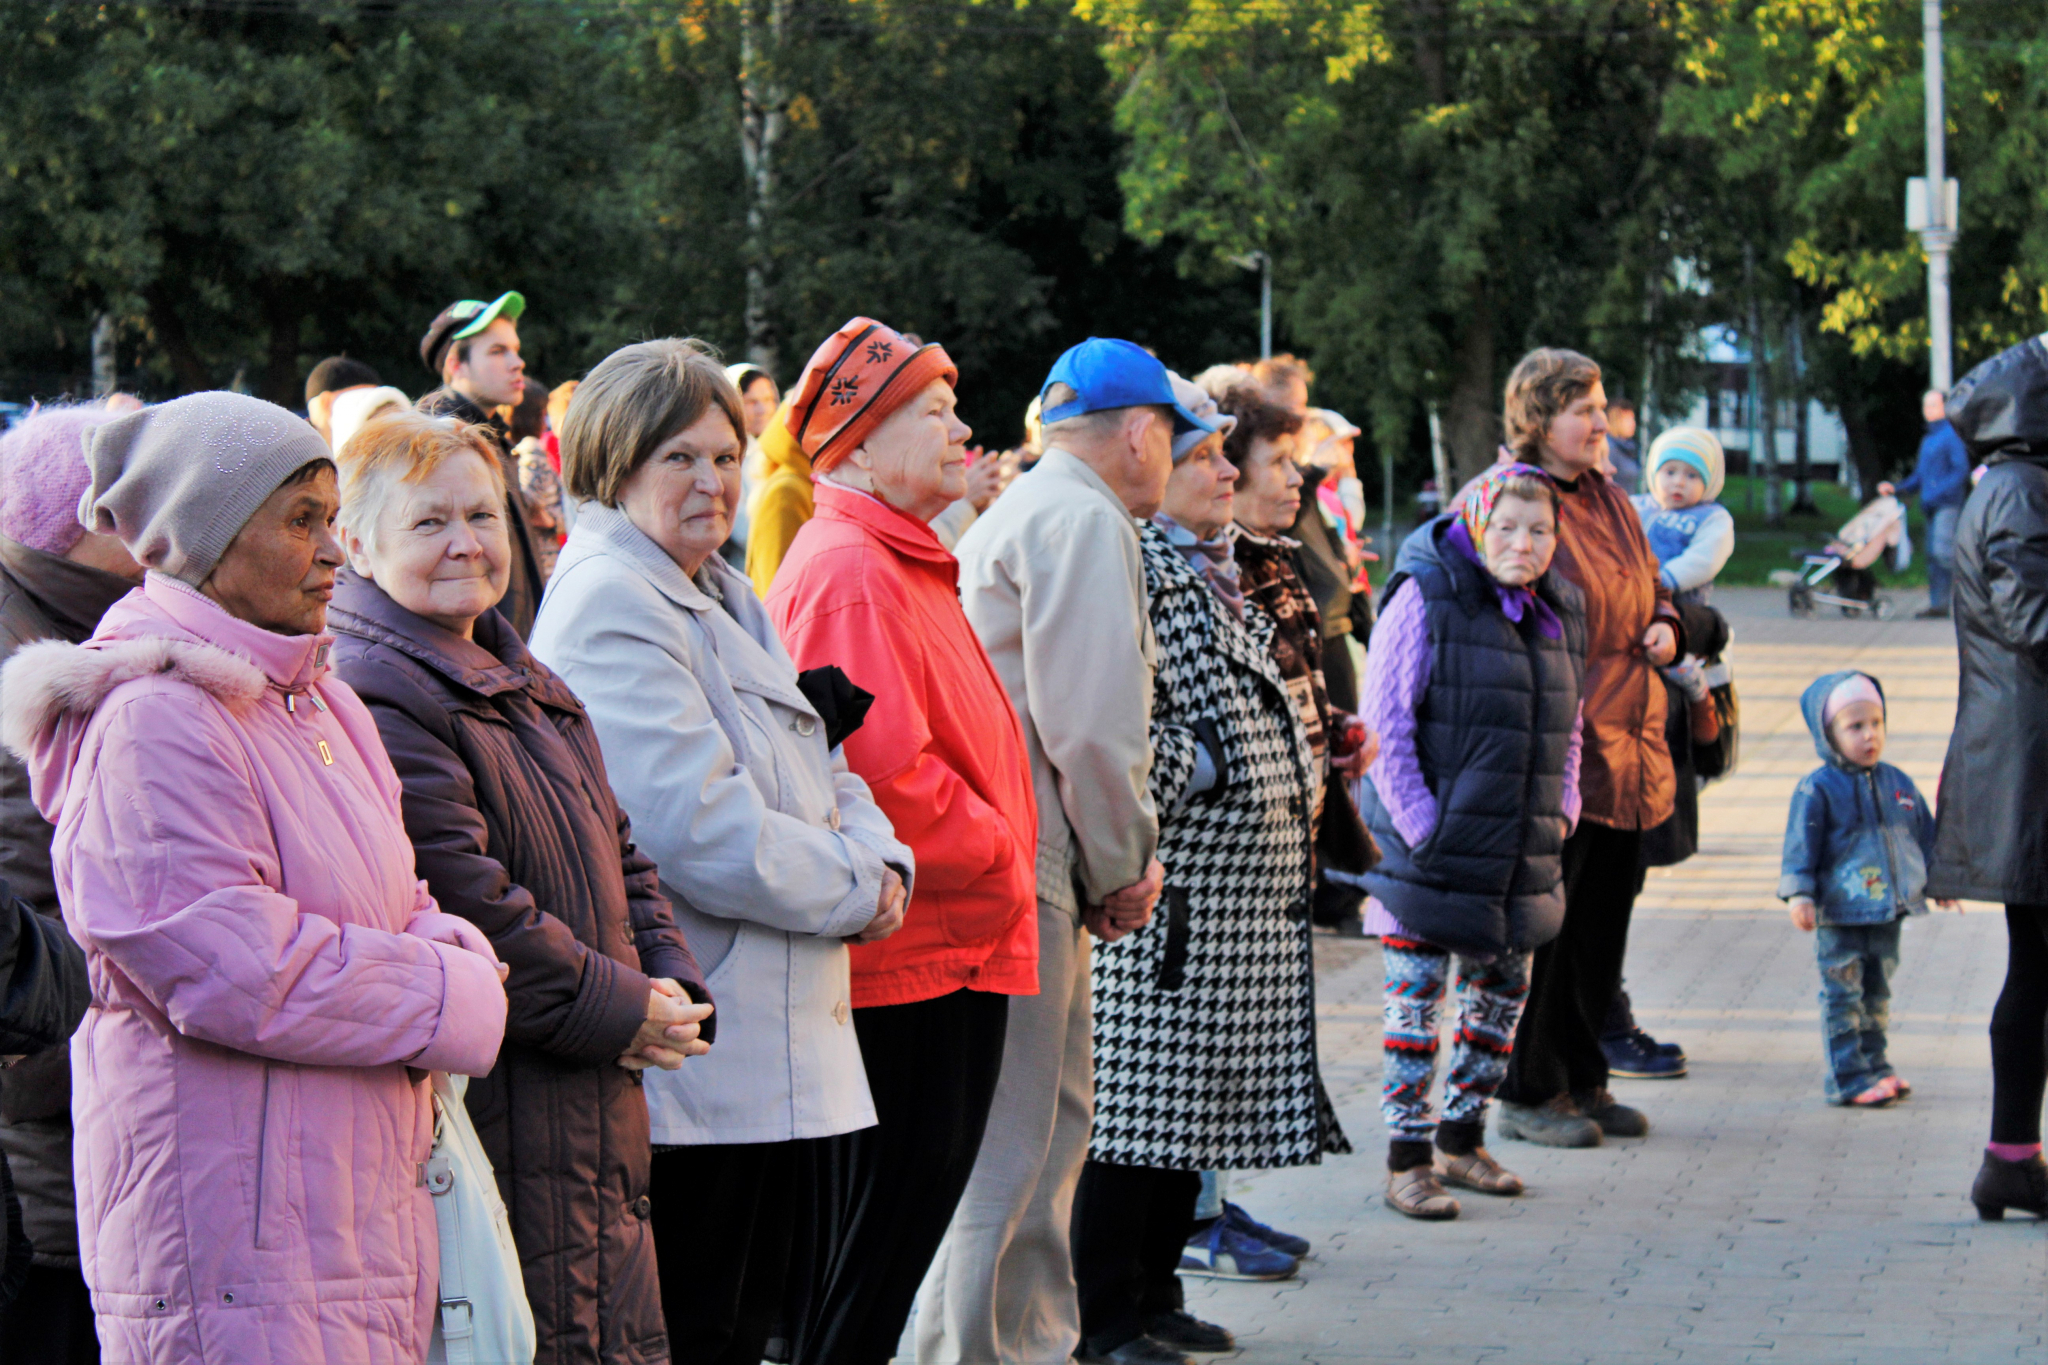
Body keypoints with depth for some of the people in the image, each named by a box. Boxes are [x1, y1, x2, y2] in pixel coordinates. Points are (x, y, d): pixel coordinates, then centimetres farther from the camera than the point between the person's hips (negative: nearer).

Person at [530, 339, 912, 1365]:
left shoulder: (725, 598, 17)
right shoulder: (609, 605, -14)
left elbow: (821, 771, 20)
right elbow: (703, 831, -22)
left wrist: (879, 861, -1)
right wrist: (859, 893, -10)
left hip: (785, 1046, 10)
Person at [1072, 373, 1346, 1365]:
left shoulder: (1216, 569, 18)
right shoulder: (1135, 570, -13)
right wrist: (1200, 773, -14)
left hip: (1252, 886, 10)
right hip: (1175, 884, -10)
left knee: (1194, 1100, 14)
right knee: (1138, 1098, -4)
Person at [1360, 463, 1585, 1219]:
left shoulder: (1560, 613, 10)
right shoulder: (1426, 597, -10)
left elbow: (1567, 727, 21)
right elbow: (1384, 719, -12)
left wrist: (1561, 810, 9)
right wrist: (1419, 823, -16)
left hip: (1522, 855, 7)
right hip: (1433, 846, -6)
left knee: (1503, 988, 13)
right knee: (1416, 996, -3)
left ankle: (1462, 1138, 27)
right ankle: (1407, 1160, 4)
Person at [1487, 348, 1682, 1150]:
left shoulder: (1610, 501, 14)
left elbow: (1650, 587, 28)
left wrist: (1665, 627, 5)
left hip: (1626, 746, 8)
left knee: (1604, 921, 12)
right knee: (1545, 924, -2)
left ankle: (1582, 1079, 22)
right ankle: (1529, 1092, 8)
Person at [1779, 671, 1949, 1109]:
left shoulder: (1898, 784, 9)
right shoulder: (1817, 790, -9)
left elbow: (1925, 835, 19)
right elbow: (1800, 844, -10)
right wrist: (1799, 893, -19)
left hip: (1888, 912, 6)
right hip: (1839, 916, -6)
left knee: (1877, 995, 14)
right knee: (1842, 995, -3)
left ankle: (1874, 1065, 24)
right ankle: (1849, 1077, 0)